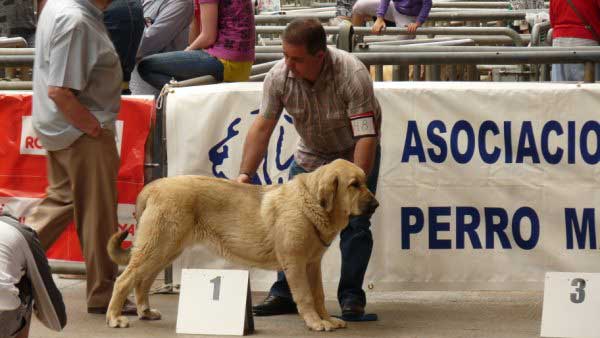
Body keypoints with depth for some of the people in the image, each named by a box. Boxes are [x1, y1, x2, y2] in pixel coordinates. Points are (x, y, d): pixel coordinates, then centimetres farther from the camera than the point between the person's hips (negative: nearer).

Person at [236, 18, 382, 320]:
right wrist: (244, 175, -26)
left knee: (354, 223, -14)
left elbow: (367, 137, -37)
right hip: (310, 154, 4)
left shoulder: (352, 75, -35)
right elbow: (262, 127, -17)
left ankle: (351, 297, -4)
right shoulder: (279, 77, -23)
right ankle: (284, 293, 9)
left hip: (355, 153, -4)